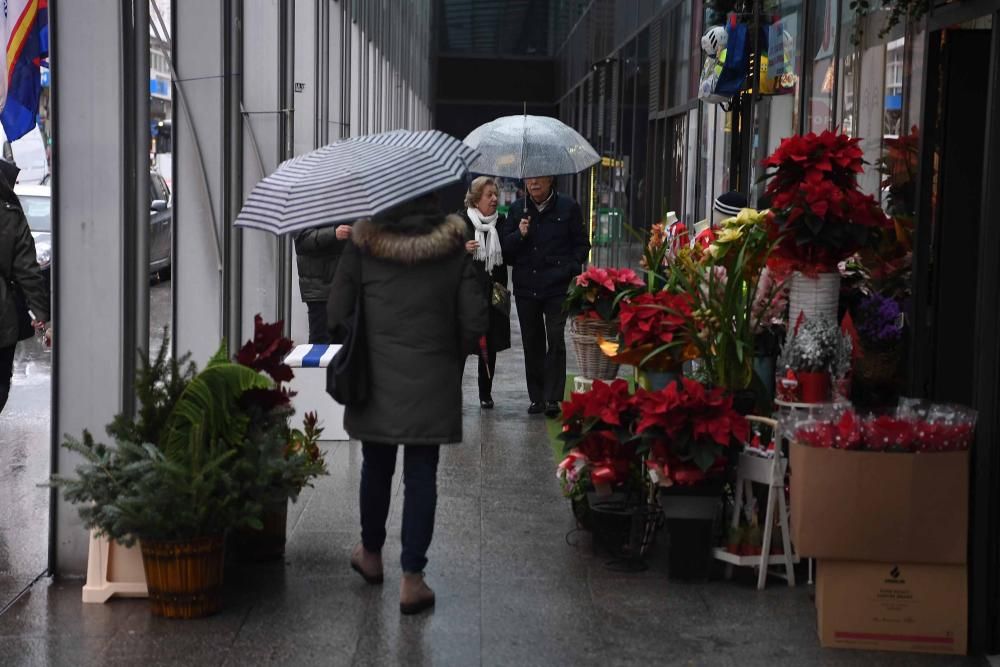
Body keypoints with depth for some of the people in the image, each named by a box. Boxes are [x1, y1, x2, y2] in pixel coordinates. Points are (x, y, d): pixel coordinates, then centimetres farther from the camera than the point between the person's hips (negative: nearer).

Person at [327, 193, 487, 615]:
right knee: (421, 475, 4)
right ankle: (412, 578, 4)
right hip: (432, 385, 0)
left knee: (376, 468, 17)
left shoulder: (363, 245, -6)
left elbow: (336, 314, -5)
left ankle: (371, 556, 36)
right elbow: (475, 320, -5)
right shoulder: (452, 247, -4)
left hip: (376, 381, 1)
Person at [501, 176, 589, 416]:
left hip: (557, 287, -3)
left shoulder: (568, 207, 3)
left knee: (555, 340, -8)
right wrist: (519, 234, -11)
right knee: (532, 343, 8)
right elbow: (505, 248, 7)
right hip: (526, 286, 3)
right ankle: (536, 397, 16)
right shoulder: (517, 209, 11)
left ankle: (552, 398, -5)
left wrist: (570, 268, -7)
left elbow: (582, 244, 6)